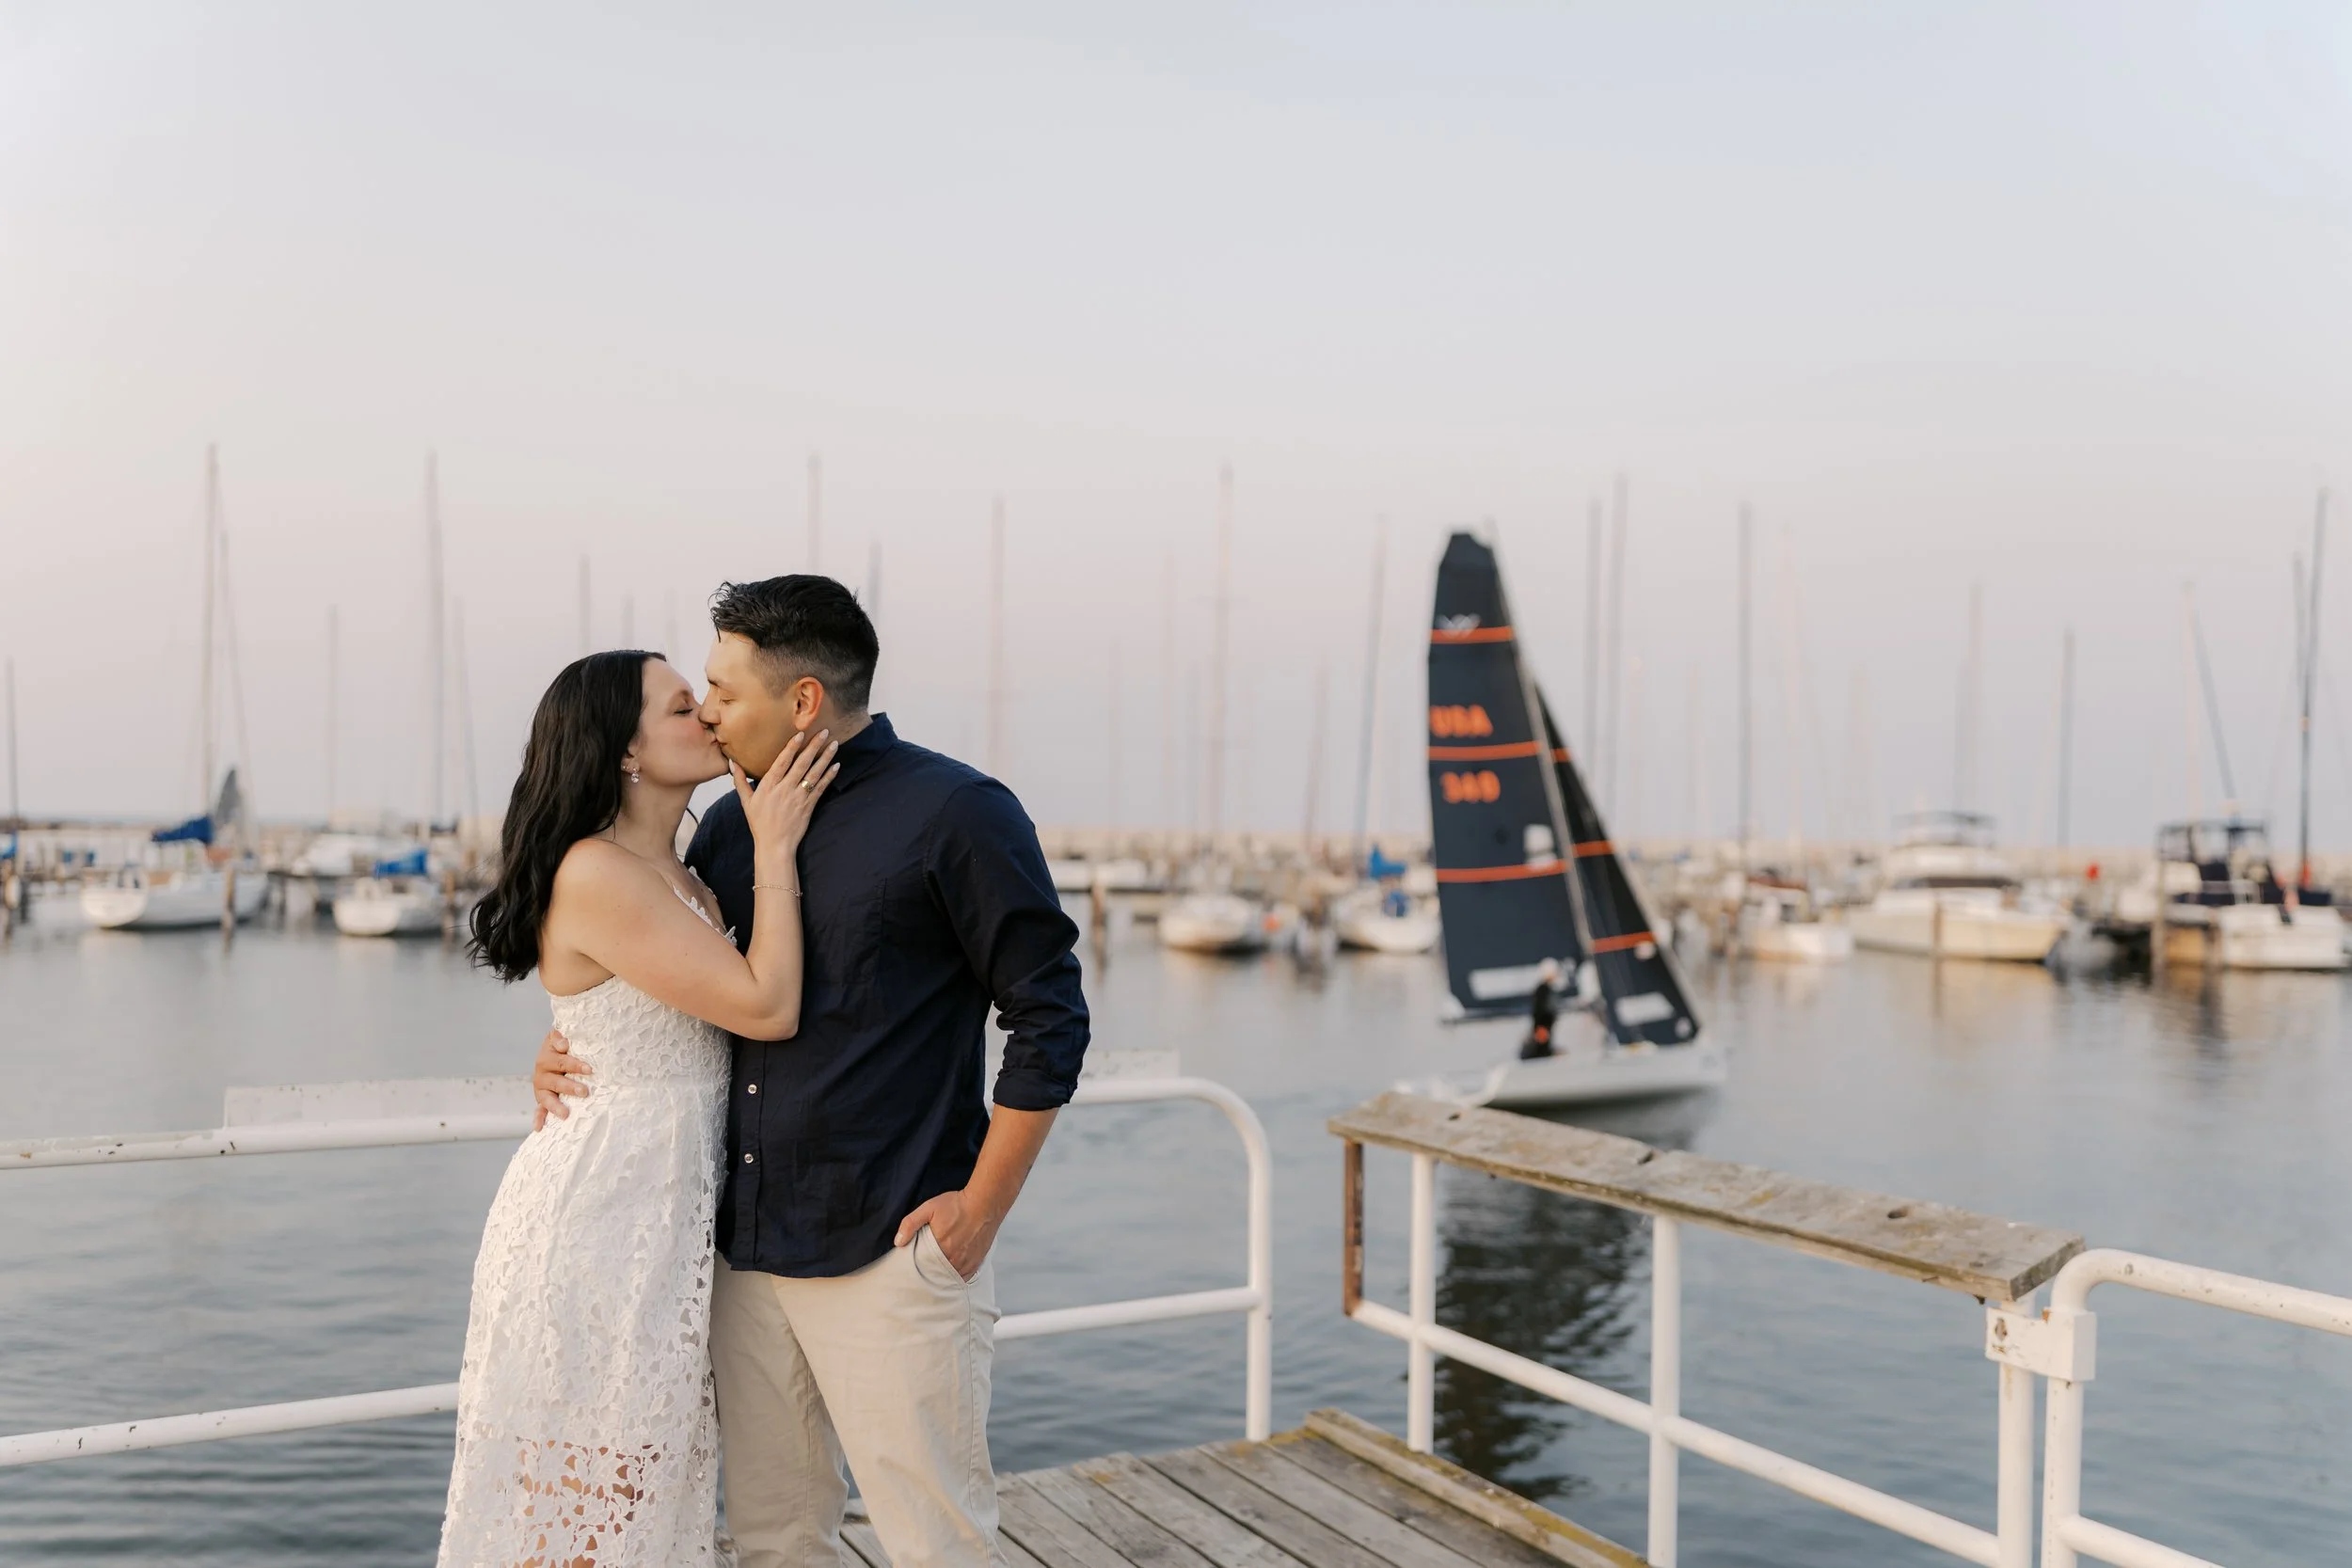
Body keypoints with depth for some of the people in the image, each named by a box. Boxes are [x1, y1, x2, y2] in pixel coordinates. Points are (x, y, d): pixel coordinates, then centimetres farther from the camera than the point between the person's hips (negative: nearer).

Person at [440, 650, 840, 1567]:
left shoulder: (680, 879, 11)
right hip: (602, 1209, -9)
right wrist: (774, 850, -14)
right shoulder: (598, 875, -18)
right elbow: (768, 1009, -21)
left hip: (668, 1210, 9)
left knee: (653, 1485, 17)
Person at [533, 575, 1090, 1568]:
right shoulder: (731, 824, 11)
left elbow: (1049, 1020, -9)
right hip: (746, 1250, 7)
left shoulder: (956, 814, -9)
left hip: (891, 1254, -6)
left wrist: (980, 1210, -11)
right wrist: (562, 1046, 7)